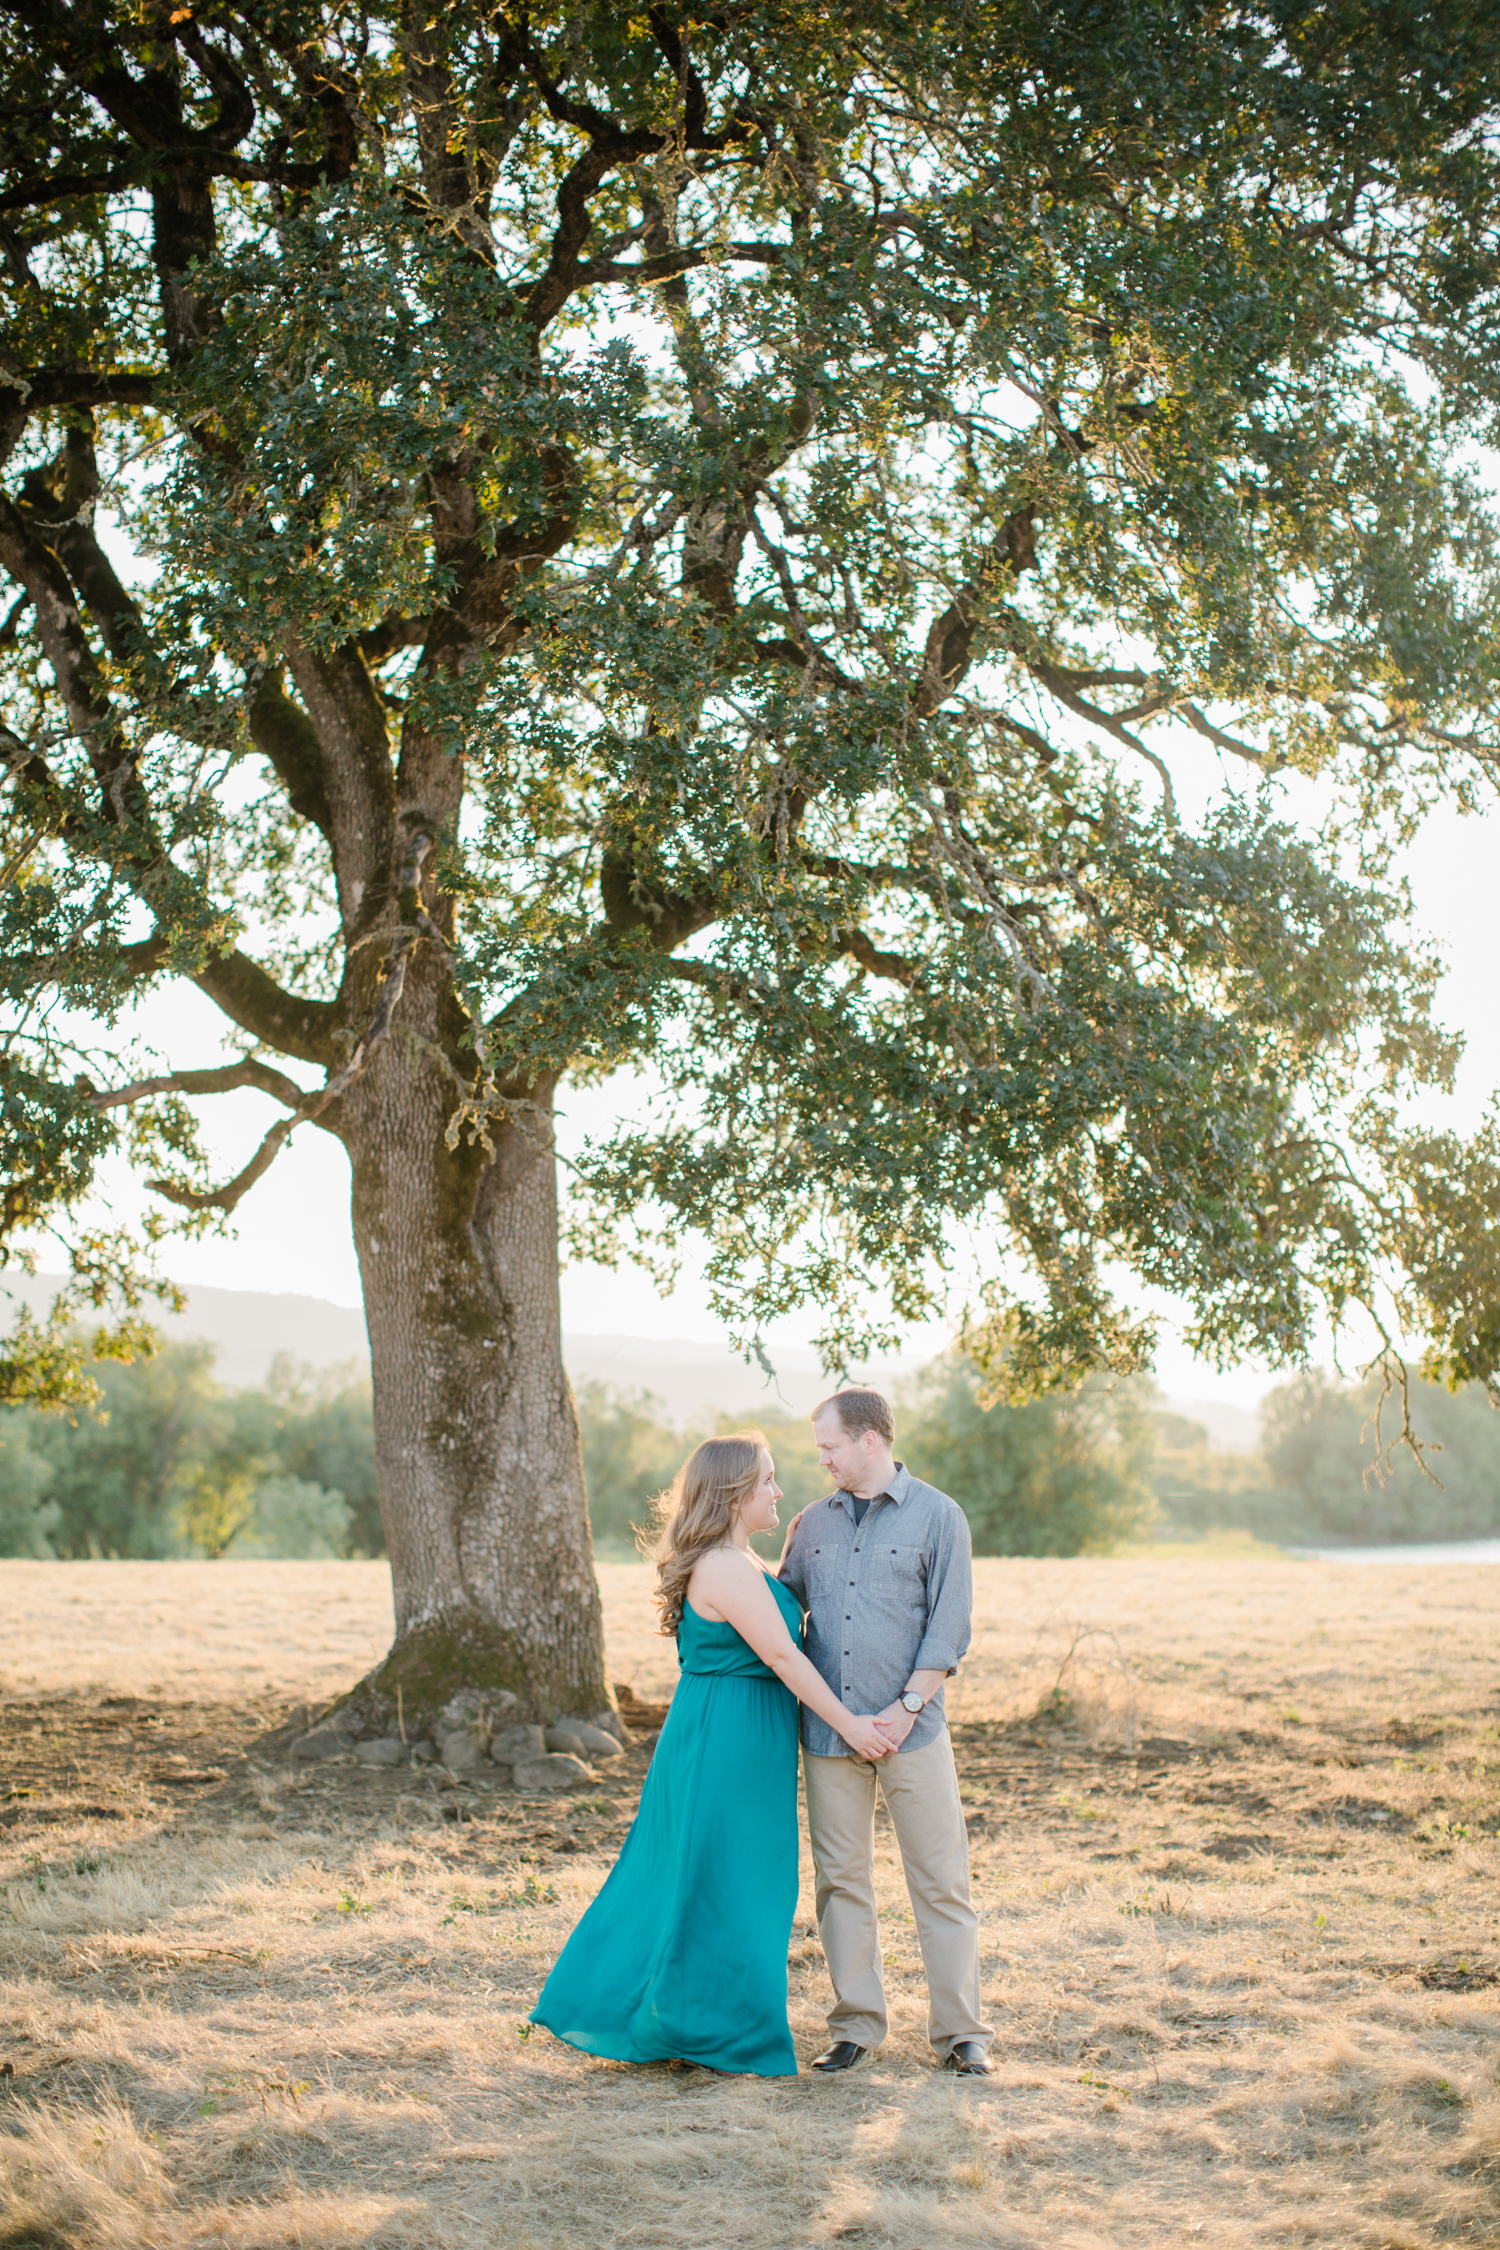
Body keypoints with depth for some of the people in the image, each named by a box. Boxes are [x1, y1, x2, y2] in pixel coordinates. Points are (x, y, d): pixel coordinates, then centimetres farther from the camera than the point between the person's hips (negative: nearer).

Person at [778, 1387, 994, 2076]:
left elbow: (948, 1627, -4)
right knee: (841, 1881, 6)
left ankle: (960, 2033, 6)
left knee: (941, 1883, -1)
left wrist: (908, 1707, -13)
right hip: (827, 1729, 4)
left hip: (910, 1729, -4)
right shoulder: (813, 1523, 13)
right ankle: (856, 2028, 15)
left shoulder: (937, 1516, 0)